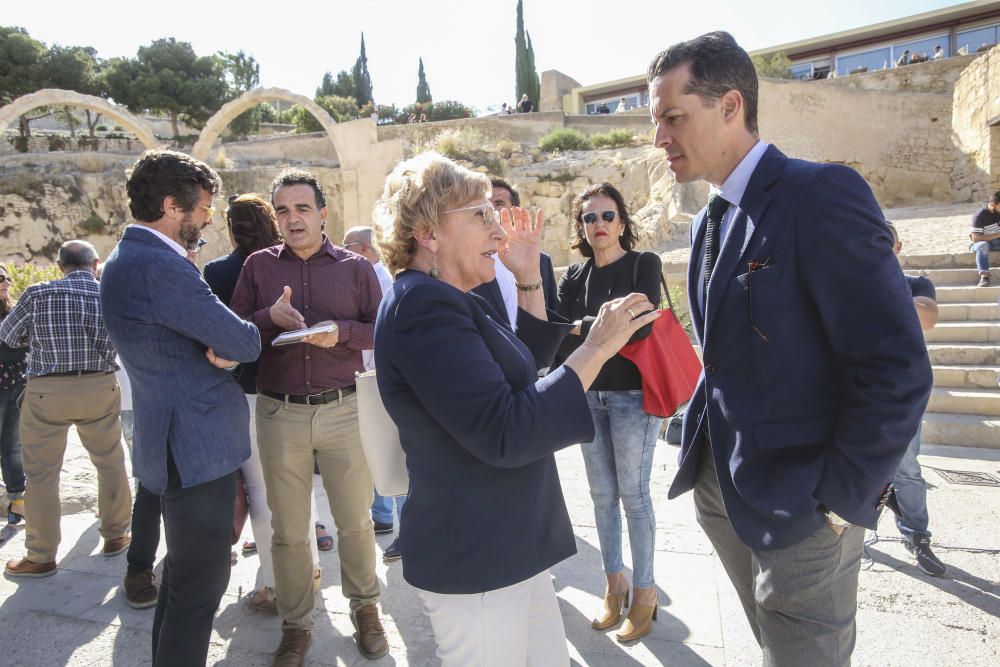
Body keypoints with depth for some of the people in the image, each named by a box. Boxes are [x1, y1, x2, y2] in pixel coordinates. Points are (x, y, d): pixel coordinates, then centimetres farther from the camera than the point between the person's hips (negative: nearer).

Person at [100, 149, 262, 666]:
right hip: (197, 446, -11)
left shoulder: (129, 259, 13)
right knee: (201, 583, 0)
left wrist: (221, 348, -7)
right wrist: (249, 335, 3)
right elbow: (243, 343, -20)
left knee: (184, 571, 24)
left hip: (179, 442, 11)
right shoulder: (159, 264, -22)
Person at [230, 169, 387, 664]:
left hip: (343, 409, 0)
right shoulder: (259, 266, 8)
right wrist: (271, 316, -13)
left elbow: (381, 331, 3)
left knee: (355, 521, 10)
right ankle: (296, 625, 29)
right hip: (279, 413, 1)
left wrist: (341, 330, -15)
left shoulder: (356, 267, 5)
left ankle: (365, 607, 33)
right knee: (288, 530, 11)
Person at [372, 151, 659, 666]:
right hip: (474, 561, -9)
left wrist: (529, 281, 9)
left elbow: (525, 368, 17)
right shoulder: (422, 305, -20)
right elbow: (503, 434, -27)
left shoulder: (443, 298, 12)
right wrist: (596, 349, -22)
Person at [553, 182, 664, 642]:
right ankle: (615, 583, 27)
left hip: (631, 395, -4)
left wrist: (581, 326, -14)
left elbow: (640, 323, -19)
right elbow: (557, 335, 1)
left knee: (633, 495, 3)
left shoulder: (643, 265, -3)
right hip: (587, 394, 4)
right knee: (602, 494, 11)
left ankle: (644, 591, 19)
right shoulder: (574, 276, 8)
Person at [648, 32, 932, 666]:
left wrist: (842, 497, -16)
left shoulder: (823, 194, -17)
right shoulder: (711, 220, 9)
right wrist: (702, 439, 7)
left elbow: (899, 368, -19)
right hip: (721, 487, 7)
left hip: (799, 502, -7)